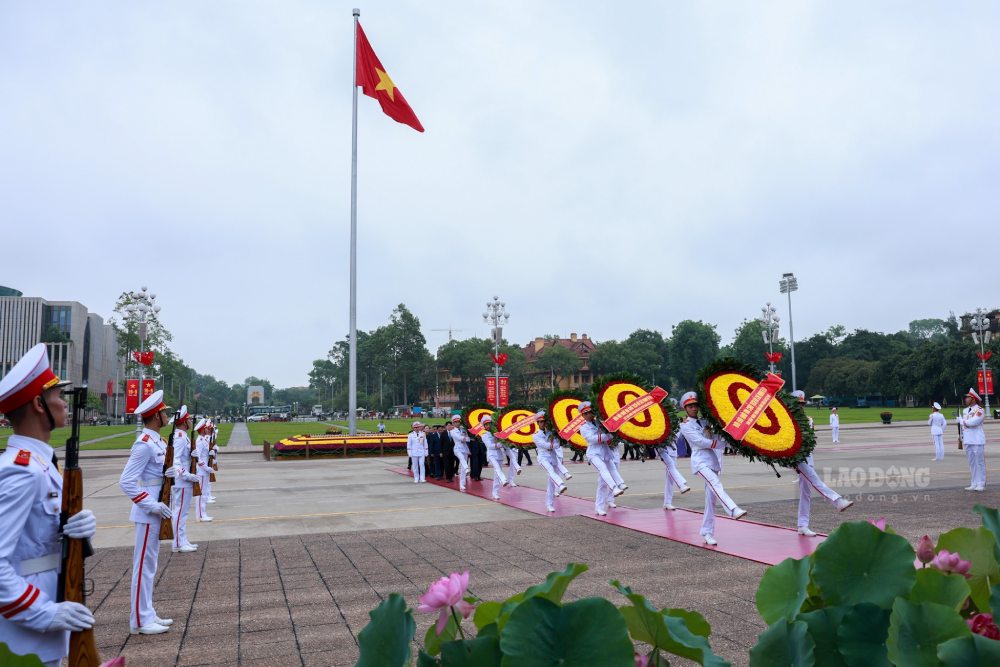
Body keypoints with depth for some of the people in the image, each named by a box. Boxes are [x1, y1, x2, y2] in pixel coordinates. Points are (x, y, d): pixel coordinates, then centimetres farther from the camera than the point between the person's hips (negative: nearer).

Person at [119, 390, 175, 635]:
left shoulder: (157, 441, 10)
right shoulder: (144, 444, -19)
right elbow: (126, 482, -22)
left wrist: (168, 472, -3)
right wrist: (152, 505, -22)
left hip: (155, 510, 10)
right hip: (148, 513, -10)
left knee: (149, 564, 16)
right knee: (144, 564, -1)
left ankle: (148, 614, 26)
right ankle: (140, 621, 8)